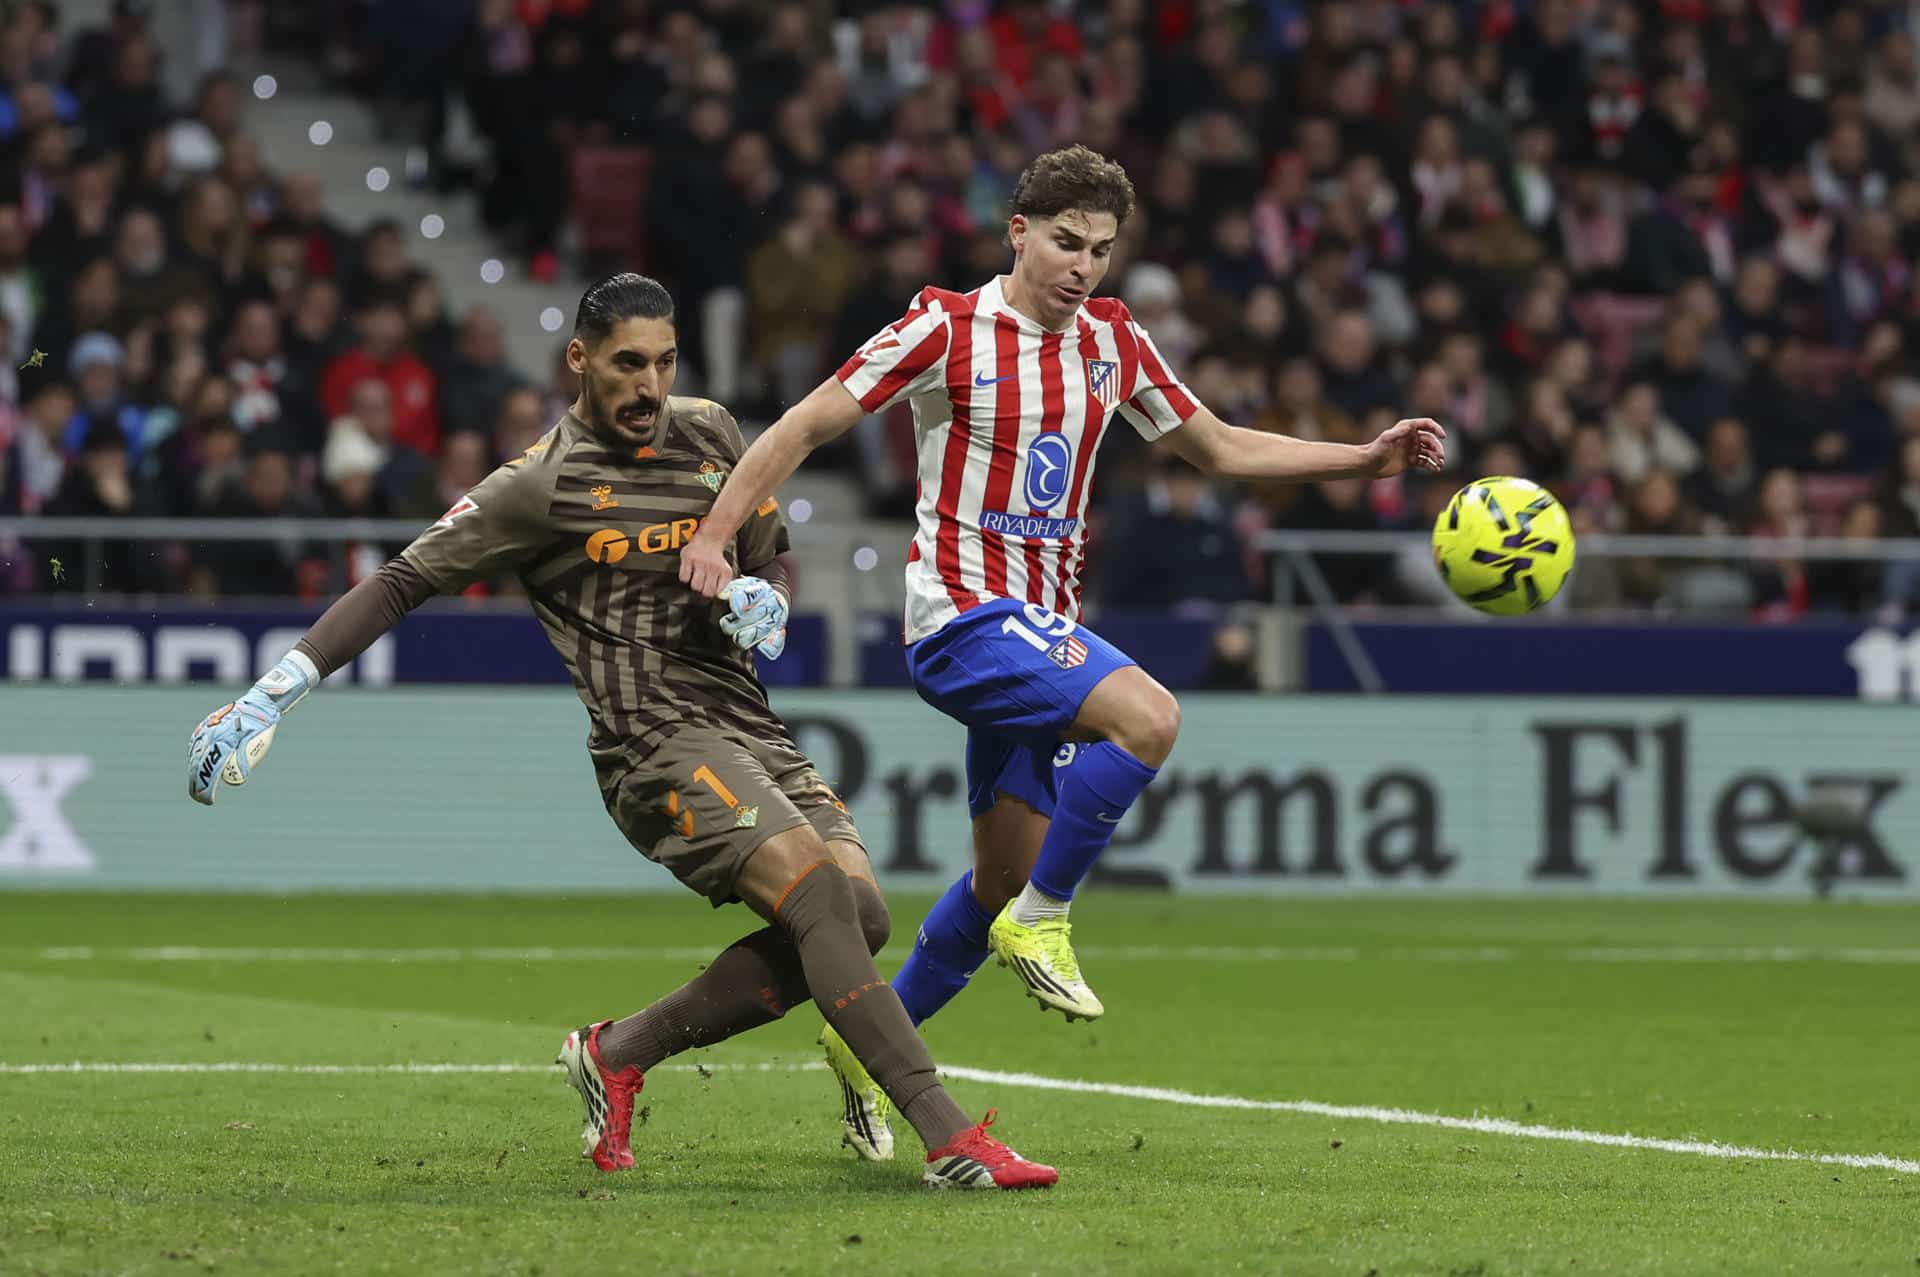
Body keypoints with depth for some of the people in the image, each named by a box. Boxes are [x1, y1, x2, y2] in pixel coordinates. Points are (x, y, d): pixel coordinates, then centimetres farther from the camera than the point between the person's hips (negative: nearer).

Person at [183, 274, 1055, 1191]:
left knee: (858, 914, -12)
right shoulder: (544, 483, -4)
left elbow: (772, 555, 26)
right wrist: (276, 691, -9)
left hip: (748, 726, 7)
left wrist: (762, 599, 0)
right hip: (655, 741, -7)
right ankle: (949, 1139, -30)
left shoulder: (709, 433, 14)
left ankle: (619, 1052, 4)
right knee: (819, 894, -25)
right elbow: (403, 581, -2)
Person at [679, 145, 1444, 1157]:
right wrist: (716, 533, -17)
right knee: (1146, 716, -29)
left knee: (1005, 883, 9)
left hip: (1042, 628, 7)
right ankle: (1040, 921, -14)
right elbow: (804, 428, -6)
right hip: (960, 614, -7)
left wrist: (1365, 459, 7)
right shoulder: (946, 331, -8)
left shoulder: (1111, 341, 8)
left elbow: (1221, 449, 17)